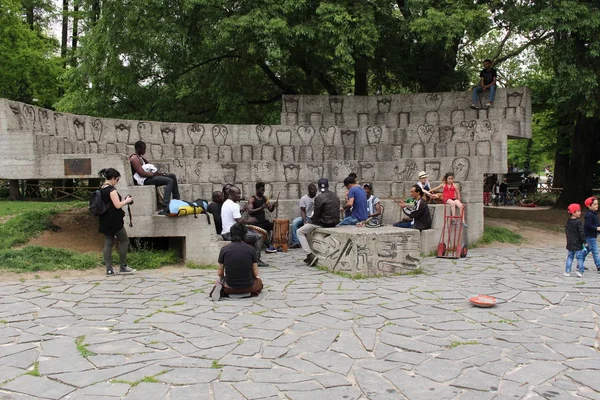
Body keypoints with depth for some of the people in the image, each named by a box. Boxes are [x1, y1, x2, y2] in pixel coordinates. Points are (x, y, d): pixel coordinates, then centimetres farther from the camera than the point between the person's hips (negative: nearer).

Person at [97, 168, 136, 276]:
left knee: (108, 243, 7)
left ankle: (109, 269, 7)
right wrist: (127, 201, -3)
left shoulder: (101, 189, 10)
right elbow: (117, 205, -19)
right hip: (114, 221, -8)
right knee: (124, 241, 5)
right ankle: (123, 267, 9)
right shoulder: (112, 189, -15)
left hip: (105, 221, 8)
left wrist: (124, 201, 14)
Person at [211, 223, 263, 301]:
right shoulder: (250, 249, -5)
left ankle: (222, 290, -1)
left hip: (230, 287, 1)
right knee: (259, 281, 34)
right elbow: (255, 273, -1)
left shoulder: (224, 249, -5)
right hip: (248, 287, -1)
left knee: (219, 282, 37)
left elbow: (220, 272, 1)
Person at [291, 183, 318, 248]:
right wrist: (305, 220, -20)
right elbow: (302, 211, -4)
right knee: (294, 222, -25)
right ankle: (296, 242, -25)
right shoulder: (303, 198, -3)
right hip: (306, 217, 1)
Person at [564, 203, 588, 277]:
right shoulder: (578, 222, -17)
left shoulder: (568, 222, 5)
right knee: (579, 257, 3)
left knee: (570, 257, 12)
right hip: (578, 244, -6)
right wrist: (585, 242, -8)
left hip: (570, 244, 6)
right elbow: (581, 233, -16)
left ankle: (567, 271, 10)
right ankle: (580, 272, 4)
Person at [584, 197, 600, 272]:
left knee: (587, 250, 16)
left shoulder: (594, 213, 12)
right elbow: (587, 225, -25)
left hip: (592, 235, 10)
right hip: (590, 236, -10)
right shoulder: (589, 215, -19)